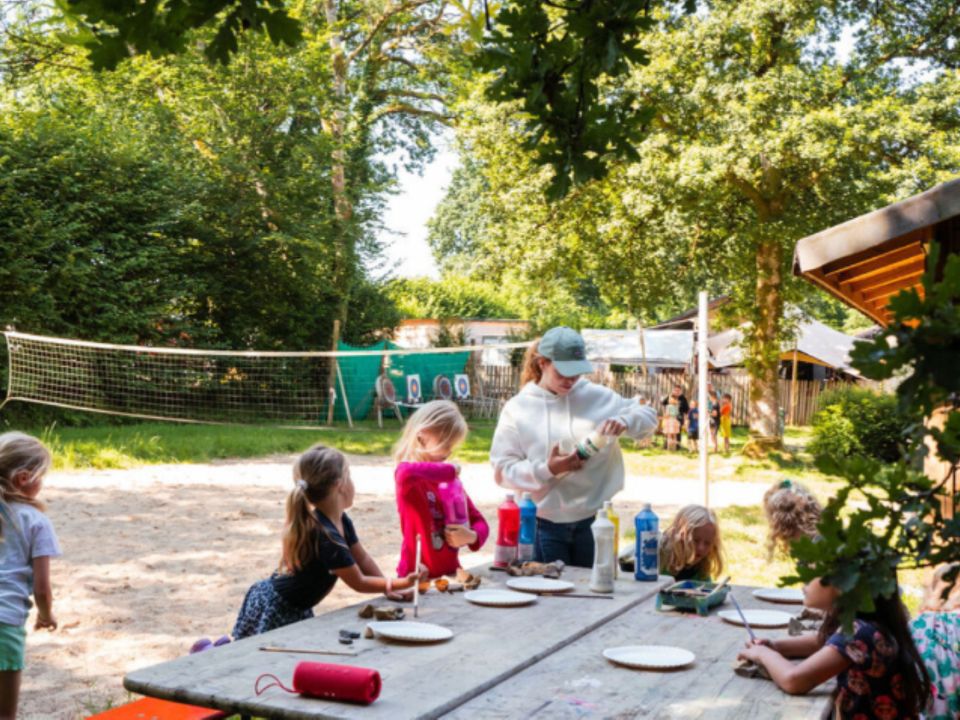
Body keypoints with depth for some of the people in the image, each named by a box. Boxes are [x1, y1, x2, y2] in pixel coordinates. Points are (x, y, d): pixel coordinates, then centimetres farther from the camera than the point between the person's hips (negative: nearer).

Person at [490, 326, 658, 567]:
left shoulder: (597, 396, 2)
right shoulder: (517, 408, -1)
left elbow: (648, 416, 7)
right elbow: (502, 469, -4)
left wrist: (624, 422, -15)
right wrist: (547, 470, -18)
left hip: (593, 520, 2)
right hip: (544, 526, -1)